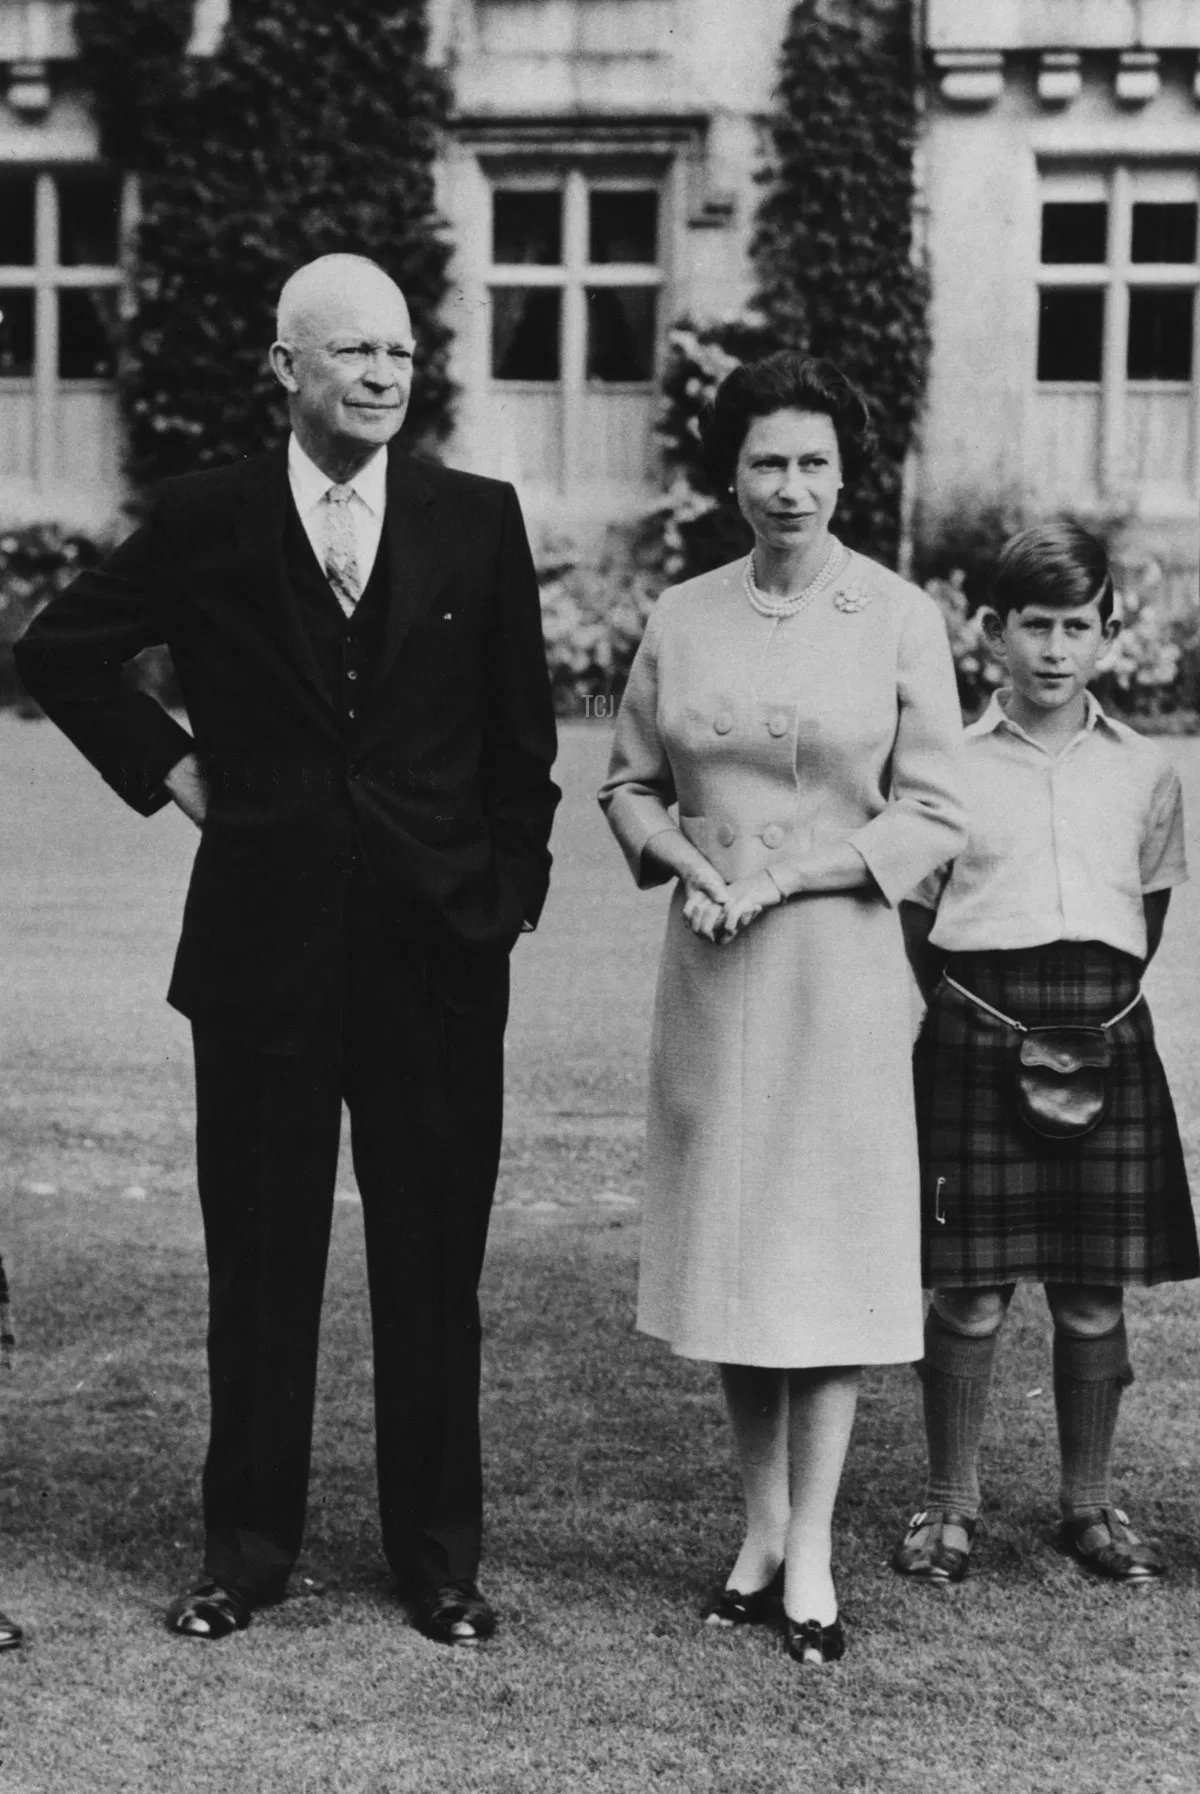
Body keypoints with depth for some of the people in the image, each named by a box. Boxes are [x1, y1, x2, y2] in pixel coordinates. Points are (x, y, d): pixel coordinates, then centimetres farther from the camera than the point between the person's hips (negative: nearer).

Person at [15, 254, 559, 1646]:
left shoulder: (477, 520, 3)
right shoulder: (207, 521, 1)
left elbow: (519, 733, 8)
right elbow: (58, 652, 12)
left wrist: (511, 889, 4)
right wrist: (164, 768, 4)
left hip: (438, 942, 0)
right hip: (263, 941, 0)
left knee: (433, 1261, 6)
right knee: (258, 1257, 8)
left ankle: (438, 1555, 18)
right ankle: (247, 1547, 20)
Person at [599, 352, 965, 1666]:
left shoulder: (900, 619, -4)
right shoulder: (679, 619, 4)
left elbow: (930, 819, -4)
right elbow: (628, 785, 11)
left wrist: (785, 873, -14)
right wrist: (683, 856, -9)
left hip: (838, 964, -3)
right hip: (709, 967, 3)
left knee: (828, 1244, 1)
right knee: (726, 1243, 8)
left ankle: (812, 1554, 9)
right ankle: (760, 1529, 22)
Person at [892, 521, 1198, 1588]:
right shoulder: (951, 761, 1)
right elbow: (917, 915, 6)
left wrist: (1100, 1013, 7)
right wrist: (968, 1009, -1)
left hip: (1105, 1045, 2)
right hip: (978, 1043, -2)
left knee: (1094, 1292, 7)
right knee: (969, 1292, 0)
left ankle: (1090, 1503, 21)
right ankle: (951, 1503, 15)